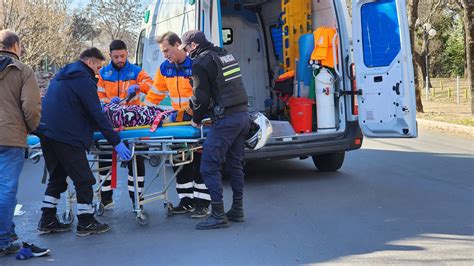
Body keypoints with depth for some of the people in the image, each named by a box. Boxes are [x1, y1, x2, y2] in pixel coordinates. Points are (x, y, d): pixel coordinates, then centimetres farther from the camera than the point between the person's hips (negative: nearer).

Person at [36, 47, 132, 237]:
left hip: (46, 132, 9)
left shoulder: (62, 76, 21)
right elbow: (97, 115, -13)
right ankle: (85, 223, 7)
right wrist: (116, 142, -11)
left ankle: (47, 221, 22)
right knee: (83, 179, 1)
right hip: (66, 135, -9)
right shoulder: (84, 80, -8)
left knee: (57, 177, 18)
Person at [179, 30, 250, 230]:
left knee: (209, 167, -4)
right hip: (243, 114, 9)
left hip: (225, 119, -9)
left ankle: (218, 215, -3)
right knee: (235, 164, 17)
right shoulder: (226, 55, 18)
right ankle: (237, 210, 24)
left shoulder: (200, 62, -7)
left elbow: (201, 96, -10)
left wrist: (196, 119, 6)